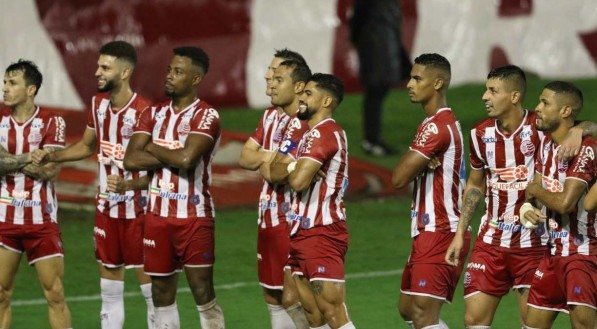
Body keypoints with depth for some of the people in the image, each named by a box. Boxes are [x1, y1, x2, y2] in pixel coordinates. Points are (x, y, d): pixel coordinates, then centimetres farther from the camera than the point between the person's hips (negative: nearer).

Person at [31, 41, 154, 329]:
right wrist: (50, 157, 6)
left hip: (136, 210, -7)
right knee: (109, 290, 12)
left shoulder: (143, 112, -19)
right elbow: (86, 146, 19)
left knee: (151, 287, -2)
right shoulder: (98, 103, 4)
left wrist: (127, 185, -33)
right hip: (106, 208, 7)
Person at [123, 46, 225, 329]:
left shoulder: (206, 116, -8)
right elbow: (131, 159, -3)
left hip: (194, 217, -6)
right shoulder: (153, 114, 9)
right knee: (162, 295, 10)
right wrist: (172, 156, -12)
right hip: (158, 215, 6)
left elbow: (186, 158, -24)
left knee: (203, 295, -5)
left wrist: (154, 149, -7)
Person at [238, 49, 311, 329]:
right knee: (272, 296, 14)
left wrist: (263, 160, -6)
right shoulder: (270, 116, 12)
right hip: (269, 219, 9)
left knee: (292, 298, -12)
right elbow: (245, 157, 6)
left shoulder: (302, 124, -16)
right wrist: (273, 159, -11)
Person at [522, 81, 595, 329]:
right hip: (555, 250, 9)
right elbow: (536, 185, 17)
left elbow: (564, 203, -26)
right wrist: (527, 207, -7)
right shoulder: (546, 143, 9)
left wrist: (536, 190, -6)